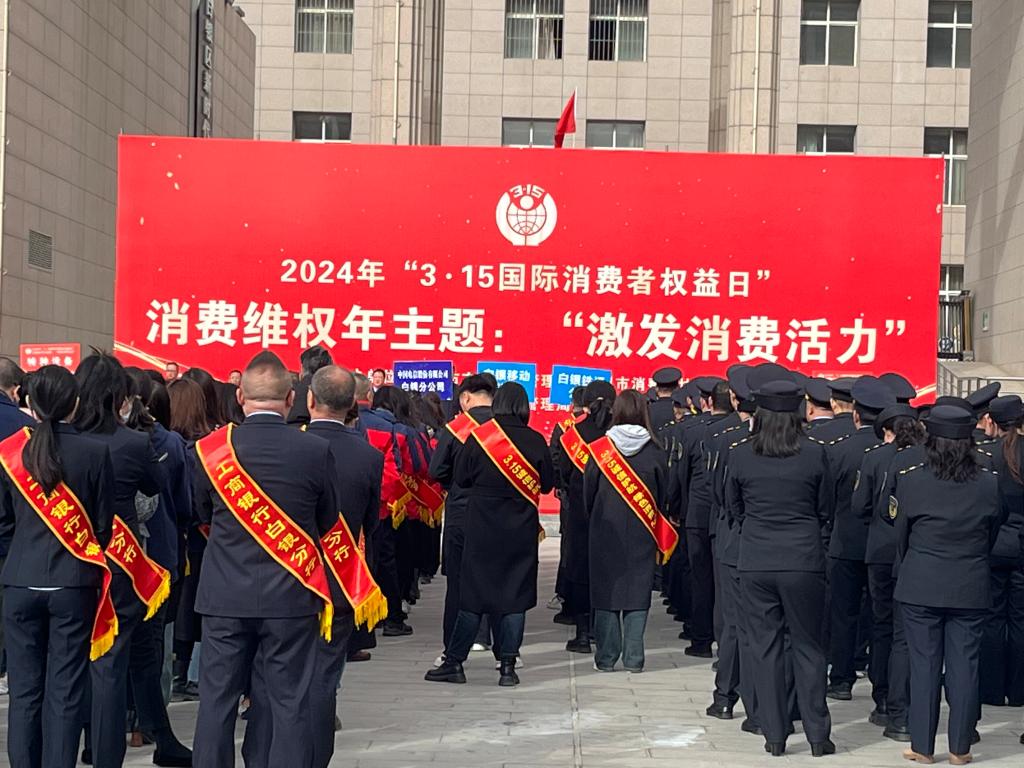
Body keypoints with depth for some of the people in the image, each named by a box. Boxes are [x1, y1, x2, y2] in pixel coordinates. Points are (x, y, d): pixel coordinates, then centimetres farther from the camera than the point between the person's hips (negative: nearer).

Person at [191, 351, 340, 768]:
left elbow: (201, 514, 9)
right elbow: (329, 522, 4)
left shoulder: (210, 448, -5)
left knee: (217, 702, 9)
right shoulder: (317, 451, -9)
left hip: (225, 594, 1)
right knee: (289, 705, 5)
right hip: (291, 594, -1)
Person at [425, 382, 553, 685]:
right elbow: (547, 483, 4)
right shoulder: (536, 441, -5)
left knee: (473, 592, 6)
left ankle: (454, 662, 8)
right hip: (522, 527, 1)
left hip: (482, 525, -1)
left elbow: (460, 479, -1)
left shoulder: (478, 437, -8)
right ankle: (508, 666, 5)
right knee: (516, 593, 6)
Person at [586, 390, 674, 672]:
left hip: (605, 531, 0)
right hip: (642, 533, 1)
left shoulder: (600, 448, -7)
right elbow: (662, 495, 5)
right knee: (638, 593, 6)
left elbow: (588, 493, 2)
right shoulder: (655, 452, -5)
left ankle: (606, 657, 8)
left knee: (605, 590, 7)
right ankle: (633, 657, 7)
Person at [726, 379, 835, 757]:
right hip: (803, 560, -1)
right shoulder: (814, 454, -7)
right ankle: (818, 735, 12)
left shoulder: (740, 454, -4)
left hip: (755, 562, 1)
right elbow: (825, 510, 4)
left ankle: (774, 735, 12)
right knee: (808, 648, 9)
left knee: (765, 647, 9)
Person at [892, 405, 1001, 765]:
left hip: (921, 587, -1)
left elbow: (901, 533, 1)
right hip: (972, 589, 1)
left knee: (924, 664, 7)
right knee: (965, 665, 7)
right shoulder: (988, 483, -4)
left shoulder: (911, 480, -9)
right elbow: (992, 535, 8)